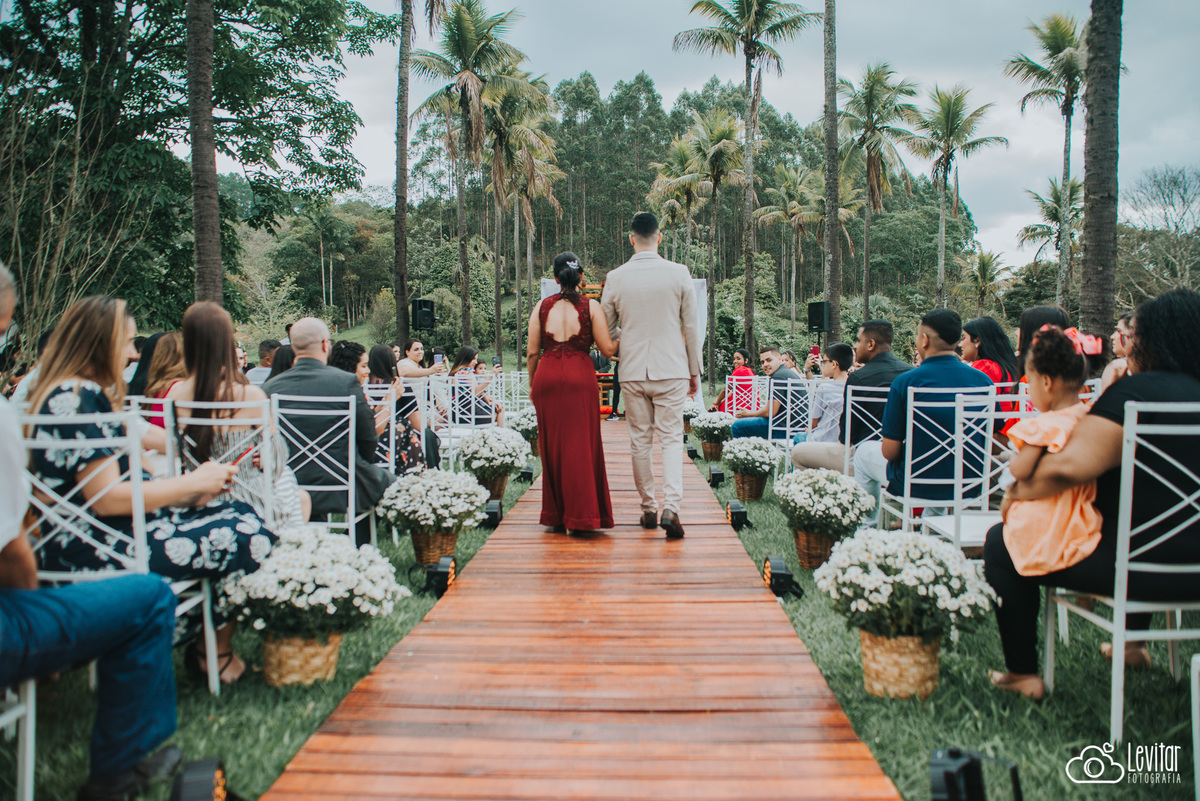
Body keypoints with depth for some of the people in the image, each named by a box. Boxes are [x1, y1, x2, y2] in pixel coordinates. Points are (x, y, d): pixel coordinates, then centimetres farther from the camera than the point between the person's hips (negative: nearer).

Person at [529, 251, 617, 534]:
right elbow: (608, 349, -3)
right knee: (581, 444, 4)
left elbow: (532, 352, 6)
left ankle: (556, 515, 18)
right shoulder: (591, 307, 0)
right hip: (581, 376, -2)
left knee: (552, 445, 11)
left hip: (547, 377, 2)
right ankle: (579, 516, 5)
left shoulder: (542, 307, 6)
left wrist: (532, 384, 18)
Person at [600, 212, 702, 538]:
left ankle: (649, 509, 19)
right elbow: (691, 327, 0)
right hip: (671, 368, -1)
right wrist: (695, 370, 10)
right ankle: (670, 506, -13)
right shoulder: (679, 273, -4)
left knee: (639, 441, 11)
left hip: (632, 371, 1)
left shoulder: (615, 278, -1)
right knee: (671, 438, 3)